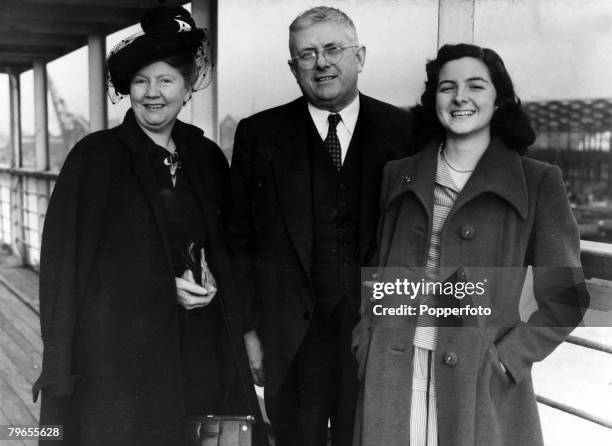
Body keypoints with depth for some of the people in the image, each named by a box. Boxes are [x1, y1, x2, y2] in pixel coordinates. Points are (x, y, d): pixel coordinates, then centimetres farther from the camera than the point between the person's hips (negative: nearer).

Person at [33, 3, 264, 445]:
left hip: (200, 342, 4)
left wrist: (209, 281, -4)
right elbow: (67, 257, -7)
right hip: (118, 347, -3)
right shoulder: (97, 156, -5)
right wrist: (165, 287, -11)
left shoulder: (206, 157, 7)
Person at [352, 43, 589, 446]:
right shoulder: (399, 175, 9)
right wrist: (367, 341, 1)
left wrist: (506, 358, -9)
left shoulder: (538, 182, -1)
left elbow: (565, 298, 0)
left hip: (483, 385, -2)